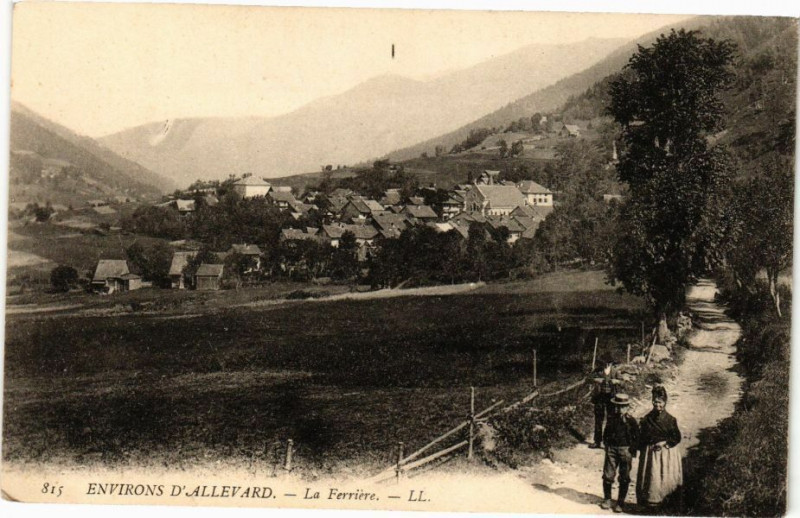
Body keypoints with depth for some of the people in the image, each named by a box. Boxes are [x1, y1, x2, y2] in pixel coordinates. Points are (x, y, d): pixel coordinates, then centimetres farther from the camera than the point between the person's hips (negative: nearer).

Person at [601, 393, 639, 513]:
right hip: (611, 449, 2)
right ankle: (607, 499, 19)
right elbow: (606, 434, 15)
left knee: (624, 478, 3)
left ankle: (620, 503, 13)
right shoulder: (611, 418, 4)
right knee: (608, 475, 2)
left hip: (626, 450, -2)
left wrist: (631, 451, -8)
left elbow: (636, 438, -2)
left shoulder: (631, 421, -6)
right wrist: (606, 444, 3)